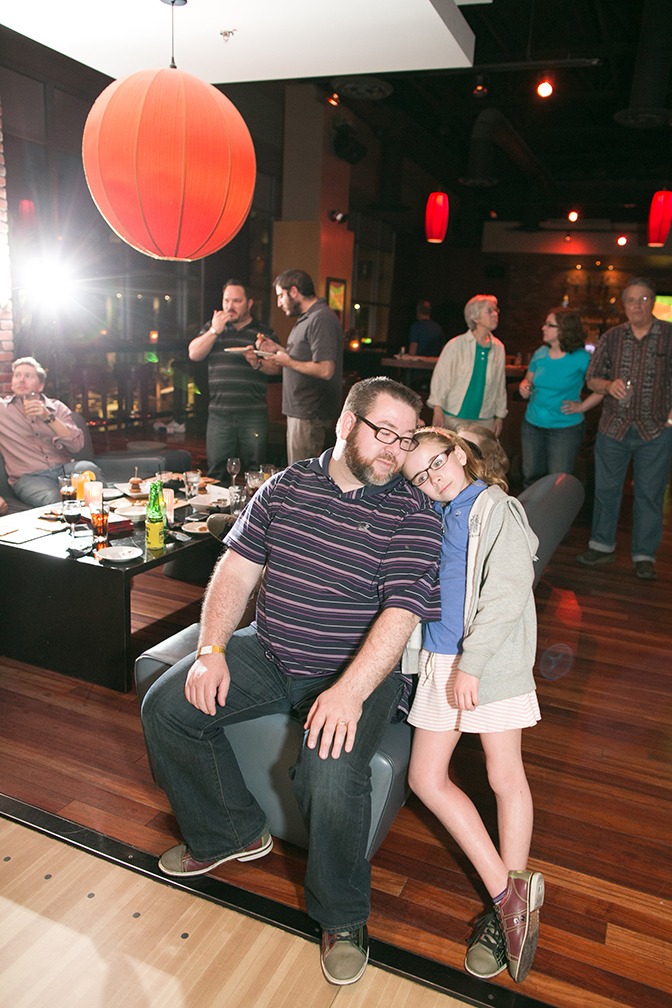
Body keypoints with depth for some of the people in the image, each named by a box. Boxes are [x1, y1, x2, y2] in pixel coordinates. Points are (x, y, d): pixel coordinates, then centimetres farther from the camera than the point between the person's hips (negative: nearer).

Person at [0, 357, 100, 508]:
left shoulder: (57, 407, 14)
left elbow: (77, 444, -1)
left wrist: (48, 417, -14)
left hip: (64, 468, 2)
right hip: (28, 477, -2)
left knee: (88, 468, -32)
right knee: (52, 499, -36)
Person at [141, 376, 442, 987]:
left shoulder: (413, 515, -10)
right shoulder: (286, 487, 3)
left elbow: (401, 613, -20)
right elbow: (237, 568, 3)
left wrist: (348, 691, -33)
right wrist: (212, 650, -9)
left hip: (359, 670, -4)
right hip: (268, 655, 5)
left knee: (331, 772, -29)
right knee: (165, 708, -7)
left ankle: (342, 918, 3)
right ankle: (232, 832, 17)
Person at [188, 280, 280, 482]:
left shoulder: (264, 332, 9)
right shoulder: (211, 328, 16)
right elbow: (194, 354, 4)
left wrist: (258, 363, -16)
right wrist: (214, 331, -6)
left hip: (254, 414, -1)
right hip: (219, 414, 2)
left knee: (255, 472, 0)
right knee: (216, 471, 2)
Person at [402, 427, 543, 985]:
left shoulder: (497, 508, -6)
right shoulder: (433, 517, 13)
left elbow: (507, 595, -15)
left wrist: (471, 662, -17)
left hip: (492, 660, -7)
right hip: (439, 660, 7)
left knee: (506, 776, 5)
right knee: (426, 777, 3)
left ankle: (510, 897, 21)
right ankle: (509, 894, 11)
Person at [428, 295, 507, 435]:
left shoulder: (498, 348, 8)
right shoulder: (456, 345, -4)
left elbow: (500, 385, 14)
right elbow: (440, 377, -2)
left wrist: (499, 416, 13)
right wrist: (438, 410, -9)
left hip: (485, 420, 3)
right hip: (454, 418, -3)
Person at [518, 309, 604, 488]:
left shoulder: (581, 358, -10)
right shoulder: (540, 353, 4)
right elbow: (528, 380, 18)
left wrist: (581, 407, -13)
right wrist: (524, 387, -5)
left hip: (565, 428, -5)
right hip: (532, 425, 5)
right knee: (531, 478, 10)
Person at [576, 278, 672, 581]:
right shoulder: (611, 338, 6)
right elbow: (592, 379, 10)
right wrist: (609, 384, -11)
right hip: (613, 428, 2)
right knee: (606, 488, 9)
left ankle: (644, 555, 15)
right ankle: (602, 545, 25)